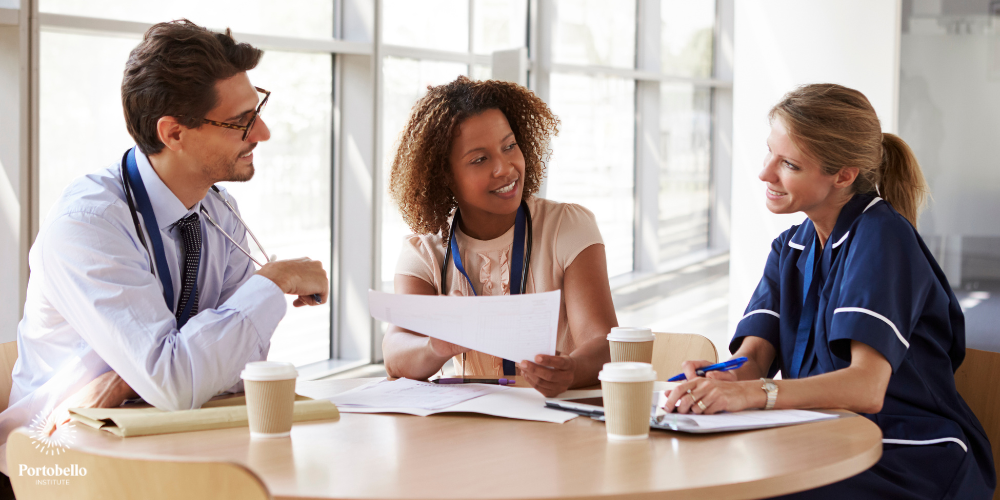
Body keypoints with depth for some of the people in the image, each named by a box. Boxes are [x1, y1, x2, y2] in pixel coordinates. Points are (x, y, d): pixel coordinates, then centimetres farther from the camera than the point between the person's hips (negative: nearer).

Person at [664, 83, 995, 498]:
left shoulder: (881, 237, -13)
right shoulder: (789, 250, 13)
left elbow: (866, 388, -25)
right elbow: (753, 357, -2)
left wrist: (753, 393, -39)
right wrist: (720, 381, -26)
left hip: (914, 466, -7)